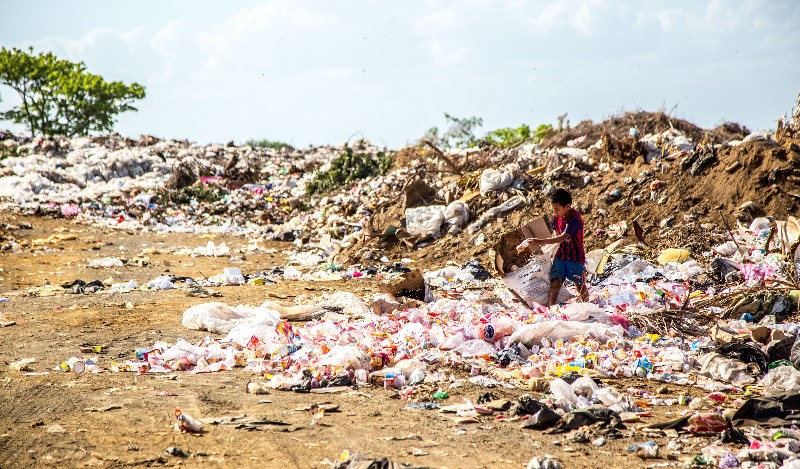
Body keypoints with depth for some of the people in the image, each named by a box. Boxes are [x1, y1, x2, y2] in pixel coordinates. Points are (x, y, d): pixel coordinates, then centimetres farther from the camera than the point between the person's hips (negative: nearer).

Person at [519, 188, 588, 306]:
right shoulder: (557, 217, -2)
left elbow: (563, 237, -34)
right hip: (561, 255, 5)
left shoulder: (575, 219, -25)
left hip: (576, 257, -5)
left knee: (580, 285, 7)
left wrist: (541, 241, -41)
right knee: (555, 283, -7)